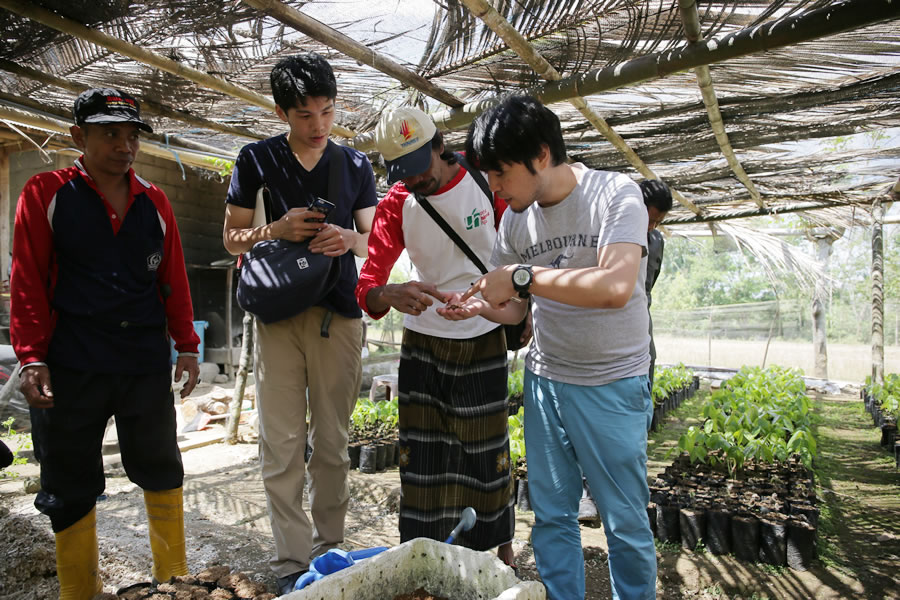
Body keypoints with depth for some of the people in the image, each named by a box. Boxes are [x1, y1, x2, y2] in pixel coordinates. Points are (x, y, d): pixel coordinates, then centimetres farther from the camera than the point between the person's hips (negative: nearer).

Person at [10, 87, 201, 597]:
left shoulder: (155, 202, 8)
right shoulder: (46, 194, 1)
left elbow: (174, 280, 8)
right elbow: (27, 282, -2)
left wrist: (187, 346, 6)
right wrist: (31, 358, -8)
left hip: (148, 364, 3)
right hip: (71, 368, -2)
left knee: (161, 469, 11)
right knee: (71, 484, 10)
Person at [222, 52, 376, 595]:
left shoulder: (355, 164, 9)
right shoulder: (256, 159, 5)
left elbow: (375, 239, 11)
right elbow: (232, 238, 8)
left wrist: (348, 238, -12)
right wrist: (277, 230, -12)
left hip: (339, 314, 1)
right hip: (278, 315, 0)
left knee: (332, 442, 7)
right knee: (282, 444, 0)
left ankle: (329, 550, 22)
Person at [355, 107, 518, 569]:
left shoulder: (487, 184, -10)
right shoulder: (396, 204, -6)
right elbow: (367, 284, -15)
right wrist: (389, 295, -38)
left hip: (483, 342, -1)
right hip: (421, 343, 2)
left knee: (487, 452, 9)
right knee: (421, 455, 8)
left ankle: (500, 546, 32)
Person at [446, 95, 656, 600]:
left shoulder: (615, 194, -14)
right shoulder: (515, 218, 2)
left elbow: (615, 288, -31)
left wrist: (522, 275, -24)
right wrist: (481, 305, -9)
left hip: (612, 384, -4)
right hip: (544, 380, 5)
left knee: (626, 522, 9)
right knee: (552, 515, 14)